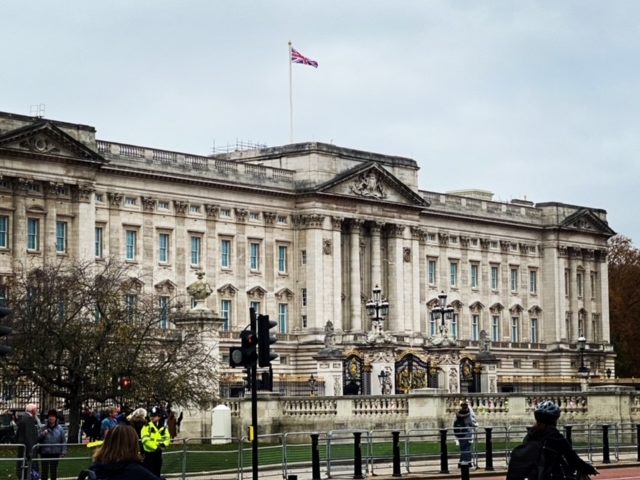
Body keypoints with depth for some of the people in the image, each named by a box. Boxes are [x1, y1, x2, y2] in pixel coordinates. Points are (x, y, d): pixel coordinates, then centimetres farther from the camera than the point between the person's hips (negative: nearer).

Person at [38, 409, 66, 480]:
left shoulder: (60, 428, 0)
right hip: (44, 453, 0)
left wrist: (63, 451, -8)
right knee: (44, 471, 3)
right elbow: (38, 440, 0)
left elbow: (63, 441, 0)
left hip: (55, 453, 0)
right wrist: (42, 434, -18)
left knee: (54, 470, 9)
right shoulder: (44, 428, 1)